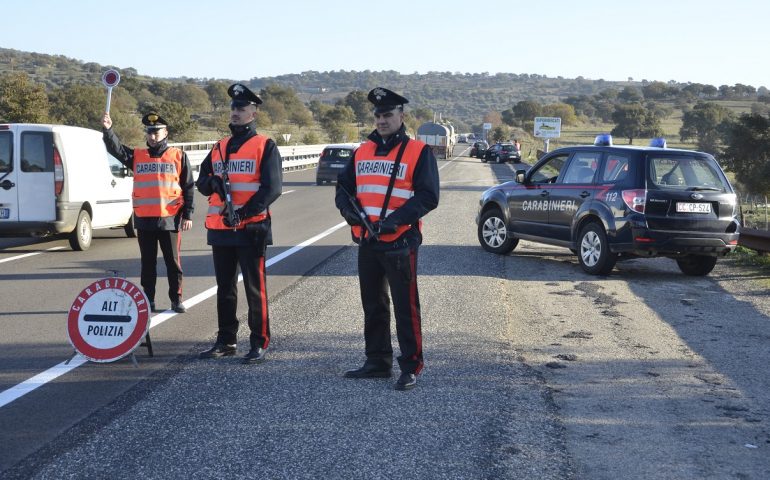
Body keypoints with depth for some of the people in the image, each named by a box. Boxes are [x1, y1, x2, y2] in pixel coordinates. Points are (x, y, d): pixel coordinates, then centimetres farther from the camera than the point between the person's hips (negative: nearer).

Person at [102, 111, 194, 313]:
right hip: (144, 220, 2)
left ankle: (176, 299, 13)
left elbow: (188, 187, 3)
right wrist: (108, 130, -24)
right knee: (148, 263, 10)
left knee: (173, 262, 4)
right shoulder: (137, 156, 10)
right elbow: (116, 149, -6)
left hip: (170, 219, -2)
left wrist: (188, 215, -3)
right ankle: (148, 300, 17)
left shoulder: (178, 156, 4)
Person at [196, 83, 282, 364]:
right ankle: (226, 341, 21)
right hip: (220, 229, 6)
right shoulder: (219, 148, 16)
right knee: (225, 288, 12)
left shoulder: (265, 146, -3)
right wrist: (212, 183, -9)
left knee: (255, 288, -2)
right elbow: (201, 183, 16)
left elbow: (272, 188, -12)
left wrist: (244, 213, -20)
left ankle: (260, 344, 5)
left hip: (251, 229, -6)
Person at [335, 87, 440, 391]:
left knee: (405, 308, -3)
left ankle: (411, 368, 4)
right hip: (367, 242, 6)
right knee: (372, 306, 14)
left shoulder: (418, 152, -5)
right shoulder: (362, 152, 13)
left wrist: (397, 218, -21)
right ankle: (377, 362, 26)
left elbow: (428, 196, -11)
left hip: (400, 243, -6)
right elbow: (343, 186, 17)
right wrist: (347, 208, -5)